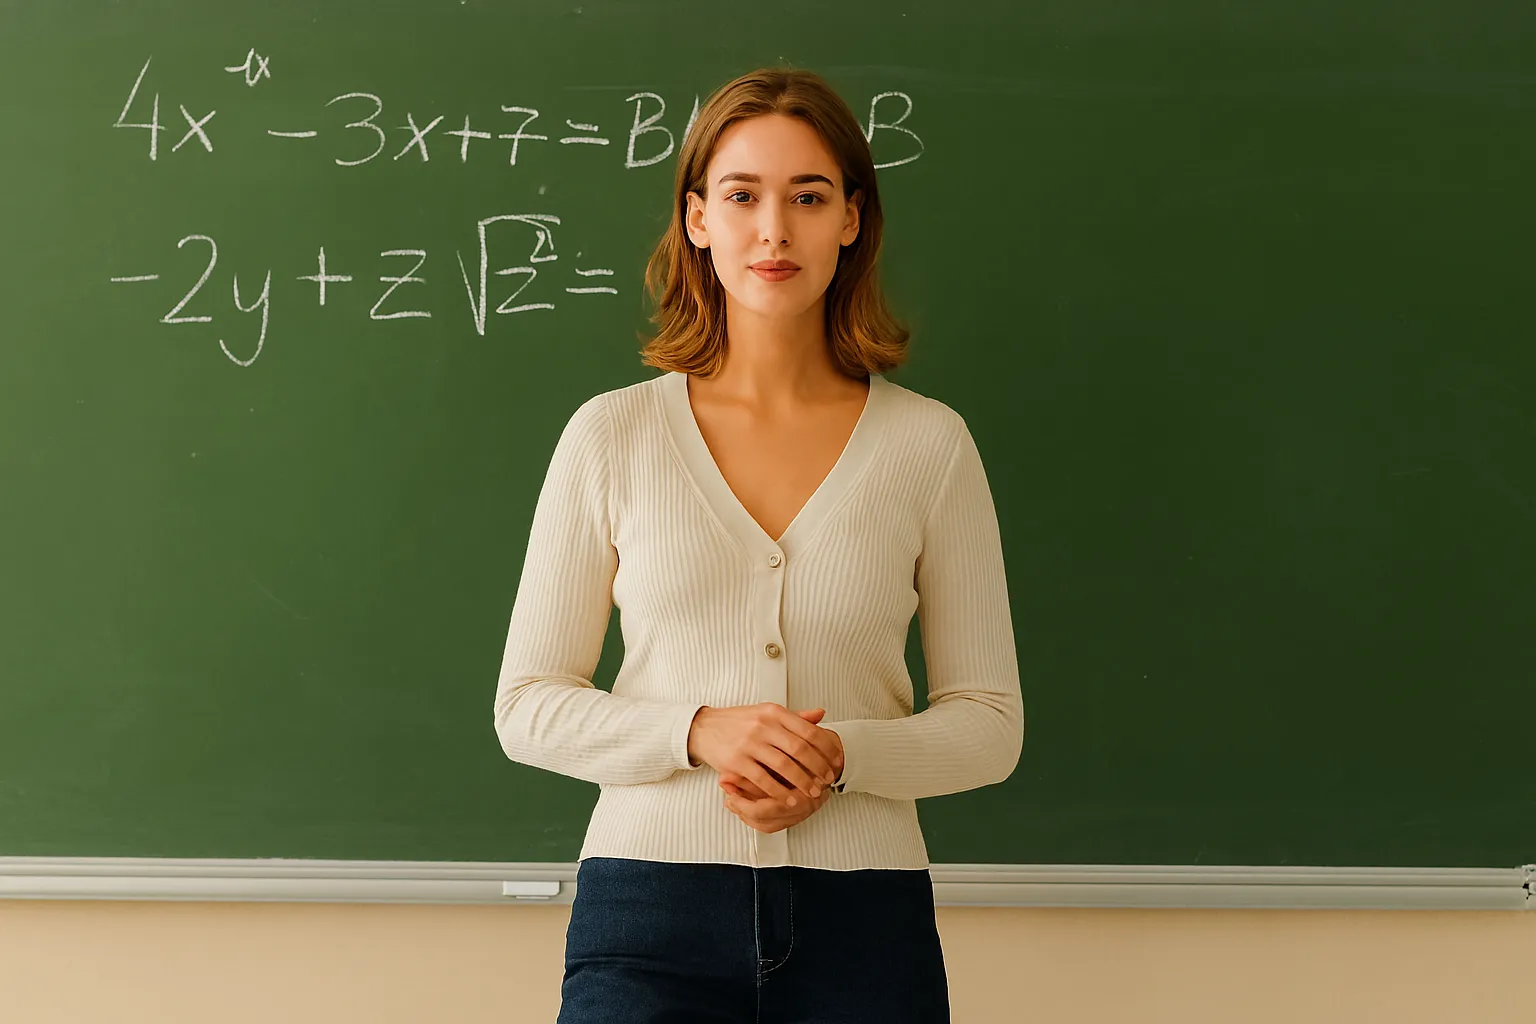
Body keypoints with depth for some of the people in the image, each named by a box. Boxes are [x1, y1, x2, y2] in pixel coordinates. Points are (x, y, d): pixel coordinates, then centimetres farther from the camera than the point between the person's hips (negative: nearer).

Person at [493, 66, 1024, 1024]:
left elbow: (990, 722, 6)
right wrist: (700, 732, -12)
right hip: (649, 907, 0)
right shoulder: (612, 434, 3)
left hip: (863, 918, 1)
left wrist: (842, 756, -12)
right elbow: (528, 707, 4)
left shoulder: (930, 443, 3)